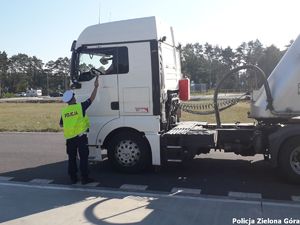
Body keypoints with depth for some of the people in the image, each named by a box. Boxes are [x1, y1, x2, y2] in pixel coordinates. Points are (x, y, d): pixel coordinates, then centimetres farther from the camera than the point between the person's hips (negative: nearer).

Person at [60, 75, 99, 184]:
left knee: (72, 158, 13)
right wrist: (96, 87, 8)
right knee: (83, 158, 2)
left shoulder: (64, 111, 4)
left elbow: (61, 124, 16)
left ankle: (73, 178, 18)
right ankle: (85, 178, 4)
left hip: (69, 138, 4)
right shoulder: (80, 106, -8)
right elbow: (91, 98, -1)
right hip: (81, 136, -4)